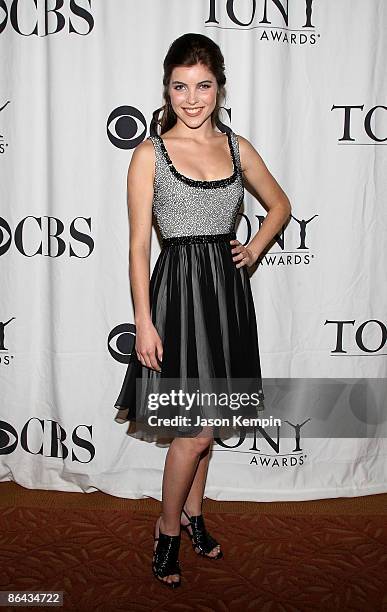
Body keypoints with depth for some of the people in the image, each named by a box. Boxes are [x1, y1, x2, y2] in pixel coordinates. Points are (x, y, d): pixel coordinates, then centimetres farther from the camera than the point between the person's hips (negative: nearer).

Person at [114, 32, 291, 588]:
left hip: (227, 289, 5)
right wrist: (144, 322, -12)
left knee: (203, 421, 16)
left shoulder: (237, 147, 7)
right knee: (195, 430, -1)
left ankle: (193, 512, 37)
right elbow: (139, 246, -8)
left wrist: (253, 250, 6)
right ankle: (169, 528, 24)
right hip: (179, 289, -4)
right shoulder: (150, 154, -5)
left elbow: (280, 205, 21)